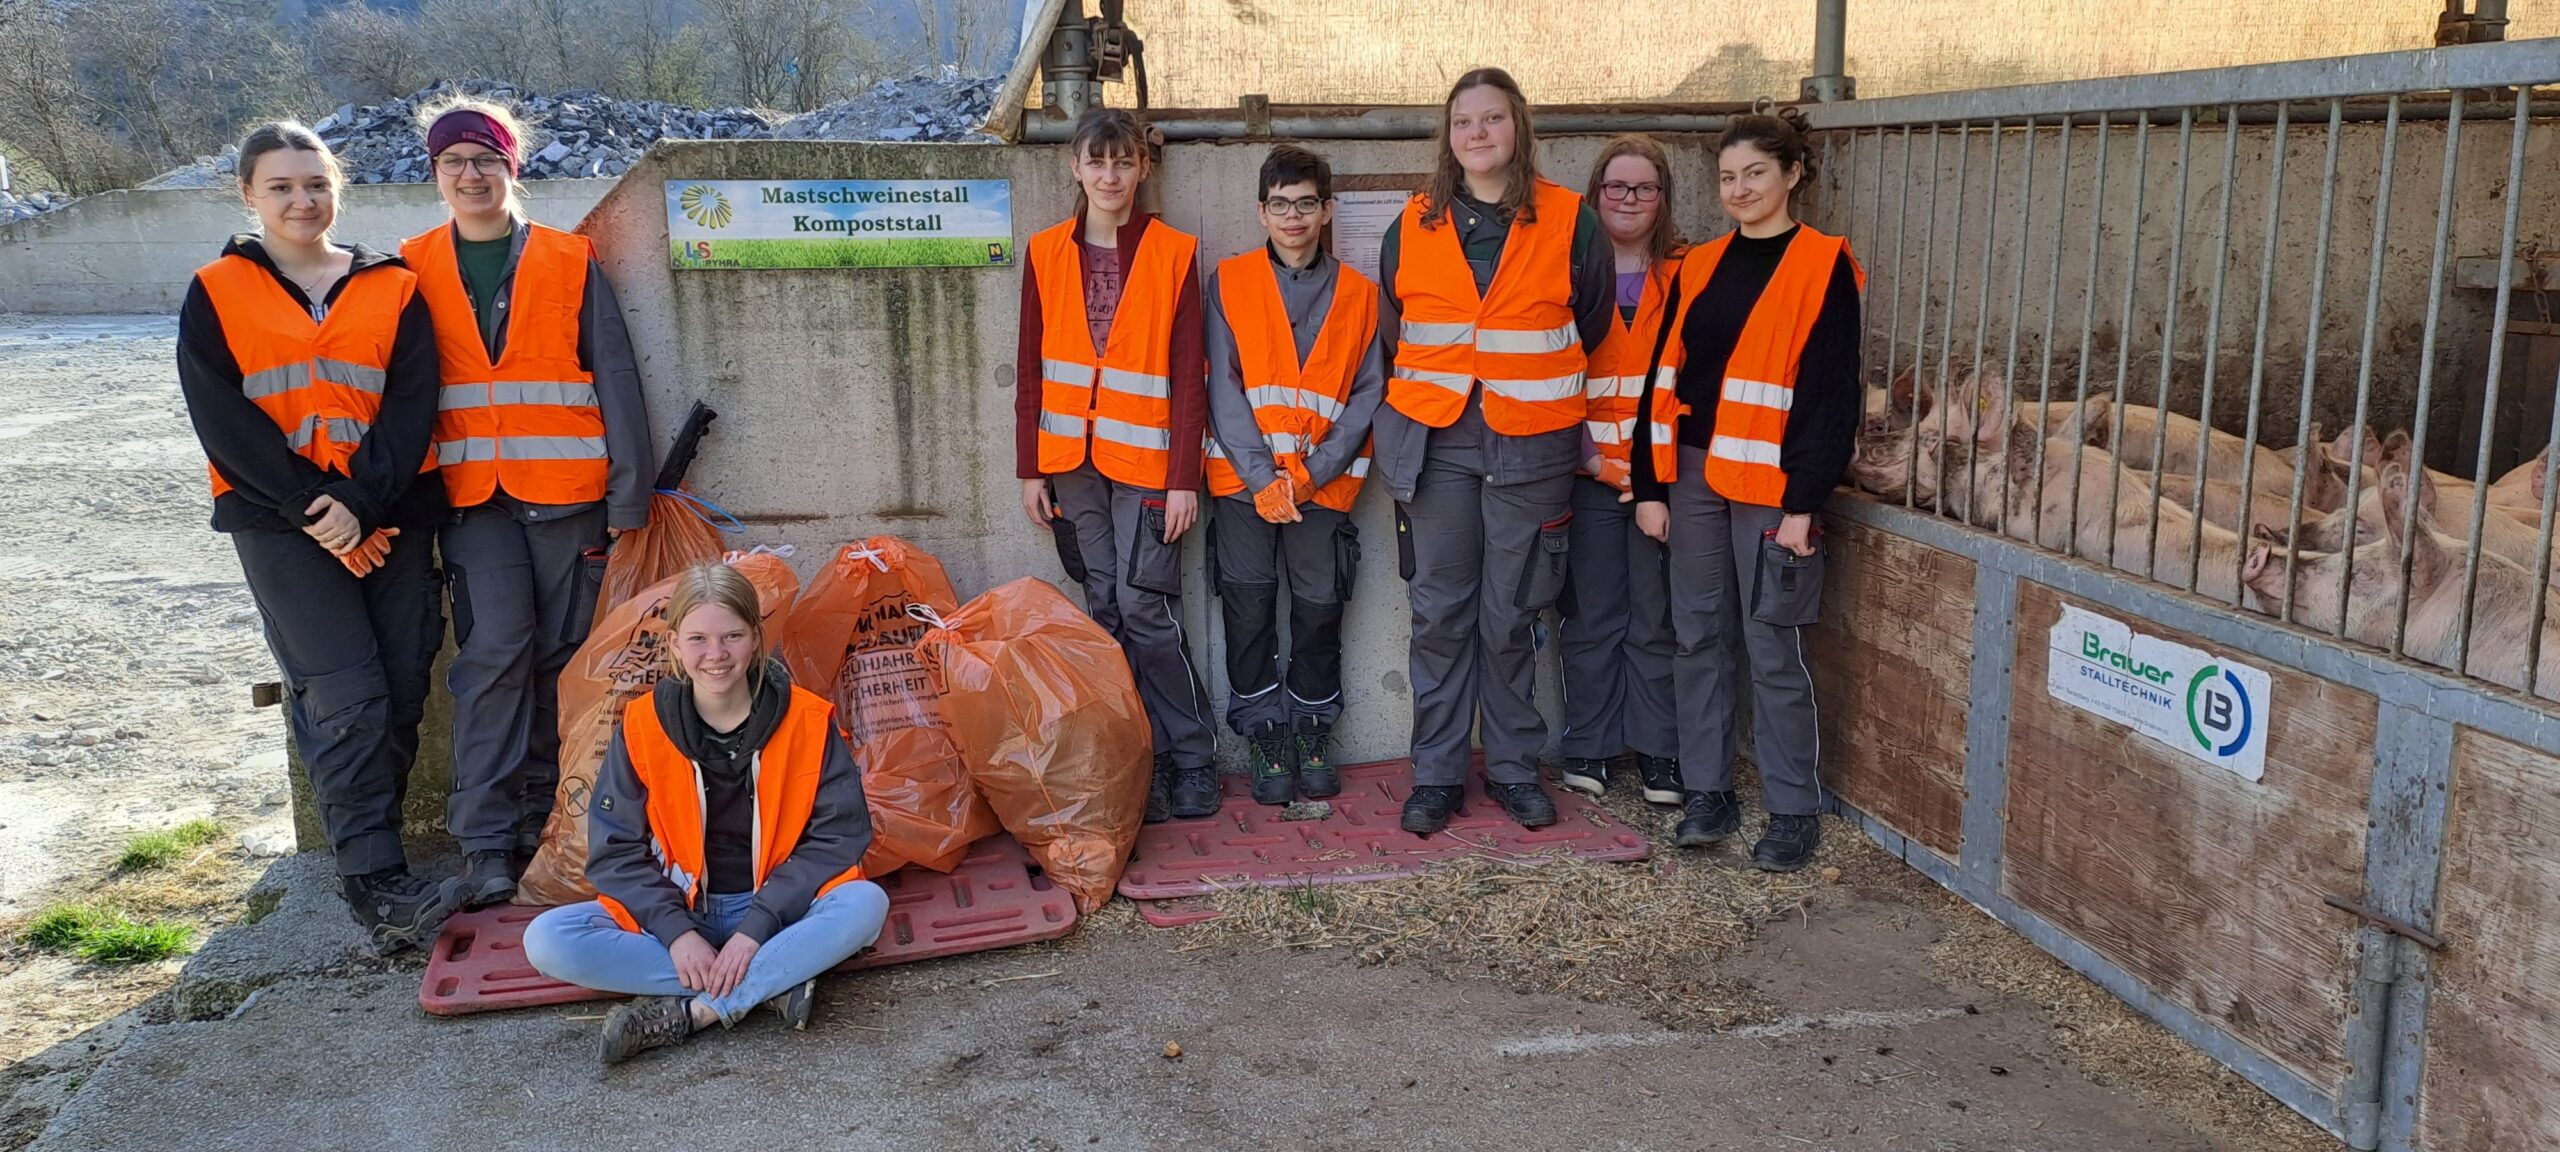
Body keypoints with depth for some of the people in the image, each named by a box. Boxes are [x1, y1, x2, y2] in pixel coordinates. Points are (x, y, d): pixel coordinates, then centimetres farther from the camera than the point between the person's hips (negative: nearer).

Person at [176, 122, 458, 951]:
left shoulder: (393, 290, 9)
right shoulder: (217, 295, 6)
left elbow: (412, 408, -1)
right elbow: (222, 419, -3)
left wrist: (359, 504, -14)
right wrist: (314, 507, -12)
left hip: (390, 516, 2)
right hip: (281, 523, -2)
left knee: (401, 692, 0)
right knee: (345, 697, -12)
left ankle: (361, 844, 16)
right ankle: (378, 888, -12)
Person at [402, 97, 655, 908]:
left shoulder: (570, 262, 6)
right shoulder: (414, 269, 10)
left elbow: (615, 379, 3)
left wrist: (628, 496, -2)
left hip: (567, 491, 0)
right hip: (471, 495, 0)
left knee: (558, 656, 3)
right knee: (494, 649, -12)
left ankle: (543, 822, 16)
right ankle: (485, 841, -6)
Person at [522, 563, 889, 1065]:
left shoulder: (807, 721, -9)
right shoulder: (643, 726, -6)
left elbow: (839, 834, -12)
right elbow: (614, 849, -5)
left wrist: (756, 928, -21)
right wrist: (676, 931, -20)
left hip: (775, 908, -1)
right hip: (673, 912, 2)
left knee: (865, 903, -31)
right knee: (547, 941, -23)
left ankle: (683, 1014, -26)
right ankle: (772, 984, -24)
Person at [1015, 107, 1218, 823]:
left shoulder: (1173, 255, 0)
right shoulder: (1048, 254, 8)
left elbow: (1188, 377, -3)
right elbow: (1031, 371, 9)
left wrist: (1184, 478, -8)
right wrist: (1031, 470, 4)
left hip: (1145, 461, -3)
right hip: (1073, 461, 3)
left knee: (1144, 608, -7)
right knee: (1106, 610, 5)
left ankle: (1192, 759, 8)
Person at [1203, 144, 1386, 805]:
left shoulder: (1357, 295, 6)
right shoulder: (1229, 284, 4)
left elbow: (1367, 395, 2)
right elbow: (1223, 389, -2)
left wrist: (1312, 474, -10)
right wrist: (1263, 478, -11)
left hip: (1323, 483, 1)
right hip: (1245, 480, 0)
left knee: (1320, 608, 4)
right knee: (1249, 609, 2)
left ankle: (1312, 733, 21)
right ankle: (1263, 738, 15)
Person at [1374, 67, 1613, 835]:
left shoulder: (1571, 224, 0)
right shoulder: (1413, 226, 6)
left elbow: (1590, 332, 12)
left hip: (1530, 446, -1)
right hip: (1436, 440, 2)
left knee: (1509, 614, 4)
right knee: (1440, 612, 4)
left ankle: (1513, 766, 19)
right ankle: (1436, 773, 13)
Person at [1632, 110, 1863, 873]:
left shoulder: (1824, 267, -4)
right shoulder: (1698, 267, 12)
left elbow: (1832, 392, -8)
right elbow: (1665, 377, 12)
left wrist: (1805, 502, -13)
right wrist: (1651, 484, 7)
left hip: (1771, 482, -5)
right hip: (1694, 475, 5)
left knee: (1772, 646, -2)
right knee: (1697, 636, 8)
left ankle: (1794, 812, 9)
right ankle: (1707, 794, 19)